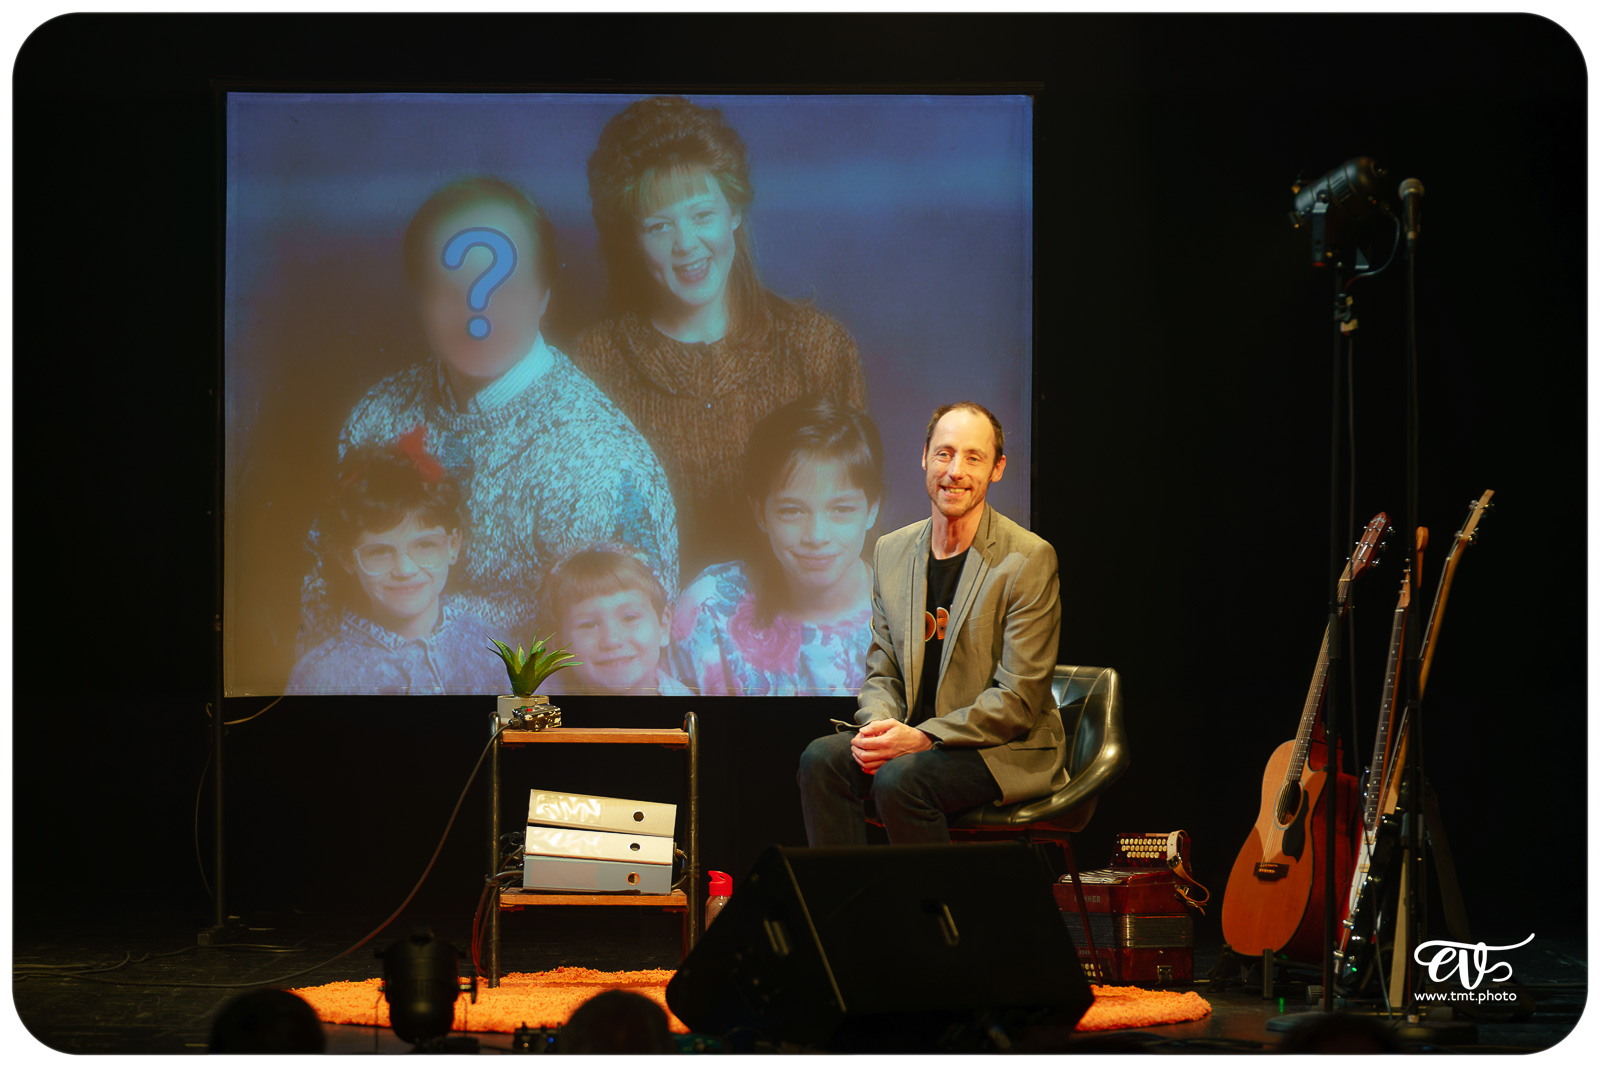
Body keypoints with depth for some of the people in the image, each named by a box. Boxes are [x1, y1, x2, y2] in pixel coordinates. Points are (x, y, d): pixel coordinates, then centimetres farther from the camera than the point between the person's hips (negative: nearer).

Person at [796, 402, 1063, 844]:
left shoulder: (1029, 559, -10)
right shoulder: (892, 551, 9)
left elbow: (1018, 699, -13)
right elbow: (881, 674, 13)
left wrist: (923, 738, -22)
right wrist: (878, 724, -11)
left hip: (1007, 750, -6)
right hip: (915, 738, 6)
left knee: (899, 779, -31)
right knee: (821, 758, -19)